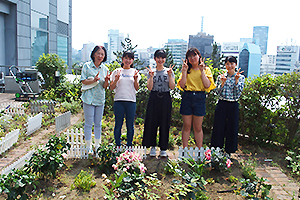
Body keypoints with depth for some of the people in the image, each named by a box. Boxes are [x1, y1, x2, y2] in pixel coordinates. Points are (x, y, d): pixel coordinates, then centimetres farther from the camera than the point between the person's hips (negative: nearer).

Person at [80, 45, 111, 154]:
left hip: (100, 98, 3)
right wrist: (93, 80, -20)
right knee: (89, 123, 0)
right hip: (89, 98, -3)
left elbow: (105, 86, 7)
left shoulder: (105, 69, 9)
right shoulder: (87, 66, 0)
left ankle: (97, 145, 21)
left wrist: (106, 80, -14)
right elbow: (83, 81, -4)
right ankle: (89, 147, 11)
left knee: (98, 123, 10)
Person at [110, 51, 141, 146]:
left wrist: (135, 79, -10)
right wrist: (116, 79, -13)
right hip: (119, 100, -1)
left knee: (130, 125, 4)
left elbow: (137, 88, 7)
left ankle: (129, 146, 17)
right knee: (118, 124, 3)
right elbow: (111, 88, 4)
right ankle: (117, 146, 16)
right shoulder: (117, 71, 7)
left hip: (131, 101, 1)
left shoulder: (134, 72, 11)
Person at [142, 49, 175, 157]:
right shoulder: (151, 71, 8)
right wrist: (151, 76, -12)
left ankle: (163, 148, 13)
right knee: (152, 122, 0)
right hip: (154, 98, 1)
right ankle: (152, 147, 14)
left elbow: (172, 87, -3)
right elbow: (149, 87, -2)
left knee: (164, 123, 2)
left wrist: (170, 75, -13)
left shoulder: (169, 71, 7)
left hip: (165, 99, 0)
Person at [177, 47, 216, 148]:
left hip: (200, 98, -1)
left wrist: (202, 71, -12)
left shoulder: (206, 69, 5)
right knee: (187, 126, 7)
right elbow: (182, 86, -4)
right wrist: (184, 71, -10)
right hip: (187, 98, 1)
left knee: (198, 127, 6)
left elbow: (207, 85, -9)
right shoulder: (186, 69, 8)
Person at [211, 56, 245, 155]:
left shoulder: (241, 77, 1)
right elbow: (218, 92, -4)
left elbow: (238, 93, -11)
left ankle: (229, 151, 23)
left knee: (232, 128, 7)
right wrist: (223, 82, -17)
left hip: (233, 106, 0)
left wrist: (236, 80, -20)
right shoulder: (221, 76, 3)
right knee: (218, 127, 5)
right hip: (221, 105, 1)